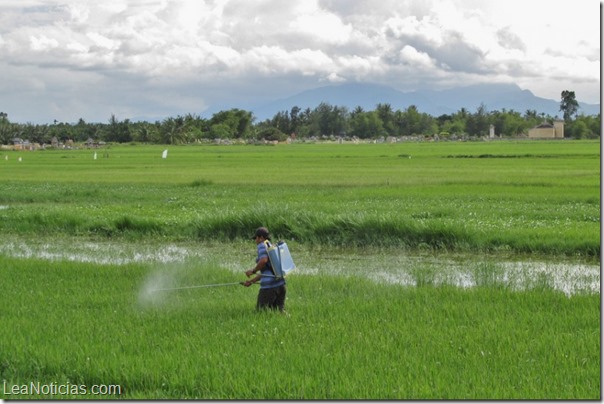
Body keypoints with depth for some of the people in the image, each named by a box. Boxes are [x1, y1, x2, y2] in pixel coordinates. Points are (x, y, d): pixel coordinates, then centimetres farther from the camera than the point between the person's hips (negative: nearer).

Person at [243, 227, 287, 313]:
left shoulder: (262, 245, -3)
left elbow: (263, 260, -23)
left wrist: (253, 271, -7)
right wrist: (251, 281, 30)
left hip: (269, 286, -8)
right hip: (280, 284, 8)